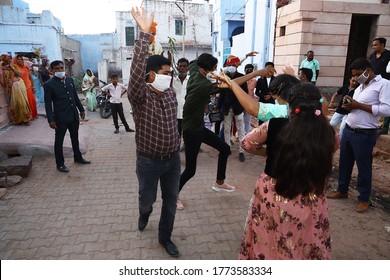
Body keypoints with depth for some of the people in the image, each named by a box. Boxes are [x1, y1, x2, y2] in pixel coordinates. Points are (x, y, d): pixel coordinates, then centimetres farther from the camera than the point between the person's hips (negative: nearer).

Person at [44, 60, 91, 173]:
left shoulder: (70, 80, 6)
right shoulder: (49, 84, -10)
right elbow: (48, 103, -11)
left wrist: (81, 109, 14)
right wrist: (51, 120, -15)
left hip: (74, 115, 6)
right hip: (60, 117, -6)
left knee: (75, 138, 19)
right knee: (59, 141, 7)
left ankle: (78, 157, 36)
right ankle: (60, 164, 20)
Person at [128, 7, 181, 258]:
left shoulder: (171, 93, 0)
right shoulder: (140, 96, -17)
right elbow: (137, 70, -37)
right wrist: (144, 33, -44)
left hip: (173, 159, 4)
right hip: (149, 161, -4)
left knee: (171, 201, 14)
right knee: (147, 197, 18)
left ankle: (165, 237, 37)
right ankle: (145, 213, 56)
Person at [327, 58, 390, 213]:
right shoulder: (360, 87, 15)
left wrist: (358, 105, -19)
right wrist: (349, 106, -2)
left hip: (364, 135, -7)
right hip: (348, 130, 7)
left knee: (363, 167, 6)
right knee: (344, 163, 16)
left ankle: (364, 198, 23)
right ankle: (342, 190, 33)